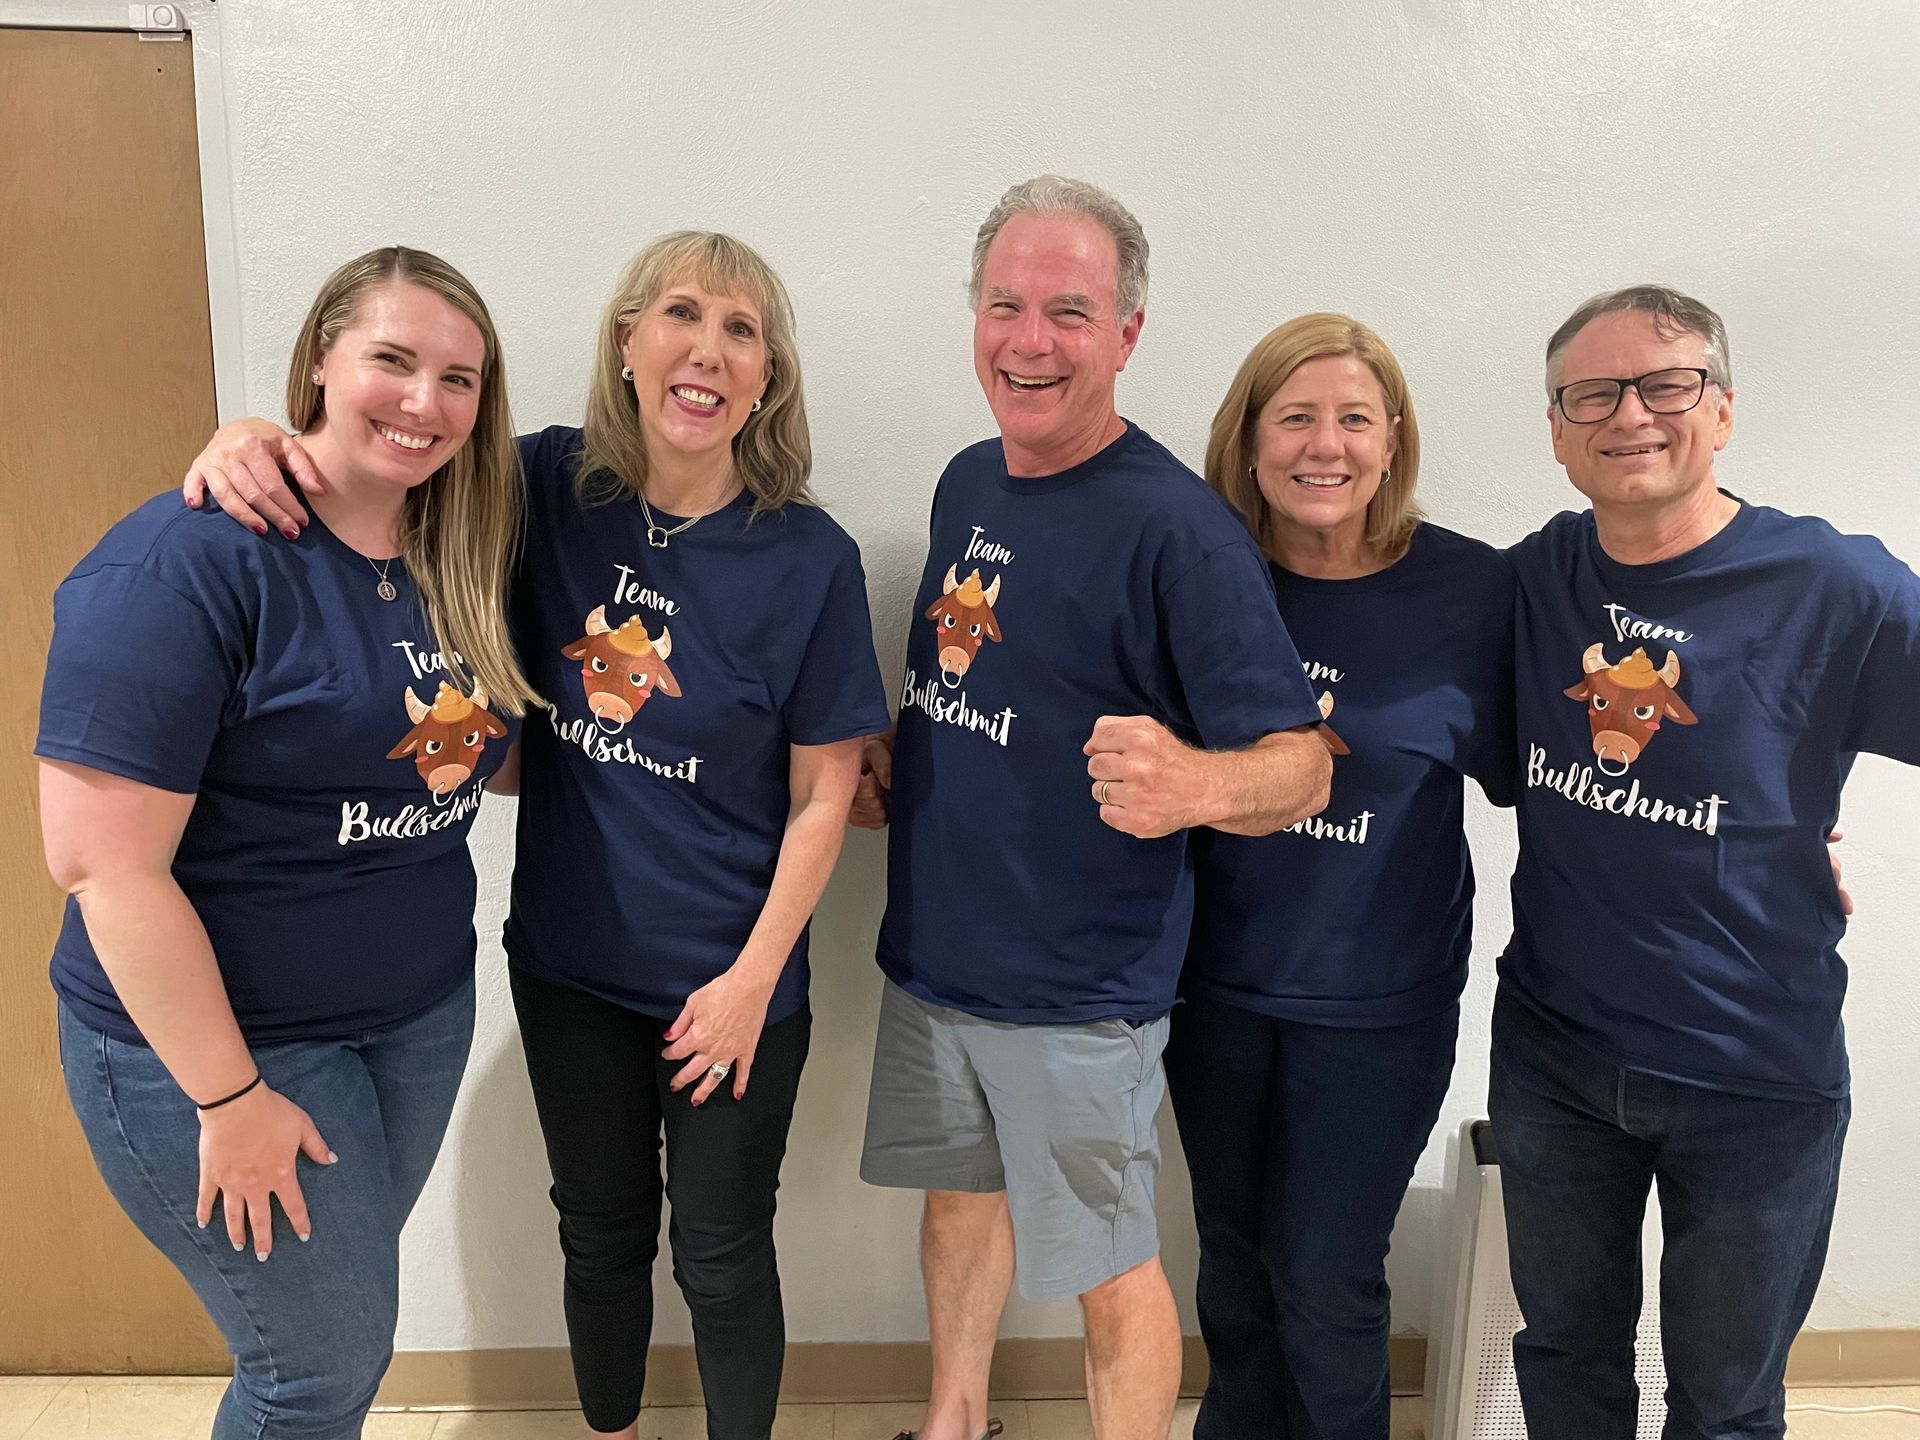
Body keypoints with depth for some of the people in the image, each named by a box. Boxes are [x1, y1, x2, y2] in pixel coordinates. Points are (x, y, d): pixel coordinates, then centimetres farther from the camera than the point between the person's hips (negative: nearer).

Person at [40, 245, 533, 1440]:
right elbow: (104, 863, -23)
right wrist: (229, 1098, -18)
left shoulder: (462, 556, 0)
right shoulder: (190, 561, -22)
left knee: (340, 1309, 24)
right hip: (215, 1040, -6)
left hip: (424, 1014, 7)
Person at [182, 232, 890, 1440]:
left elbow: (824, 794, -11)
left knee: (721, 1256, 14)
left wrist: (753, 979, -11)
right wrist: (261, 437, -17)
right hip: (568, 965, 3)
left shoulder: (811, 559, -16)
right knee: (601, 1233, 23)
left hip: (728, 983, -3)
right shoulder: (553, 487, -7)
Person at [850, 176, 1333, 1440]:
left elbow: (1301, 764, -22)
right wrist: (893, 758, 3)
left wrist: (1196, 785, -43)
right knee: (960, 1196, 25)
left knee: (1111, 1271, 9)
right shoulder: (968, 481, 4)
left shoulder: (1176, 526, -19)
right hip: (933, 954, 7)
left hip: (1077, 986, -7)